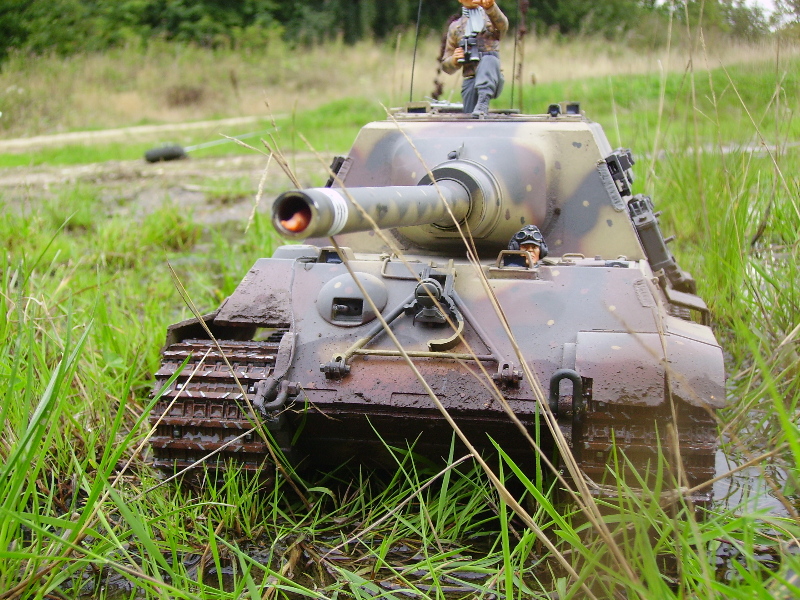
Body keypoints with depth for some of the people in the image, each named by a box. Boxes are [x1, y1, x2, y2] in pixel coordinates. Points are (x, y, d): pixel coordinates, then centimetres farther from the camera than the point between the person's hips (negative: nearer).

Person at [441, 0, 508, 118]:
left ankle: (483, 102, -52)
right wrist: (454, 59, -7)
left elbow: (503, 25, -13)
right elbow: (446, 67, 19)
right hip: (470, 81, 3)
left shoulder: (490, 17, 16)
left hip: (492, 79, -2)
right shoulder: (455, 27, 20)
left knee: (489, 60, -34)